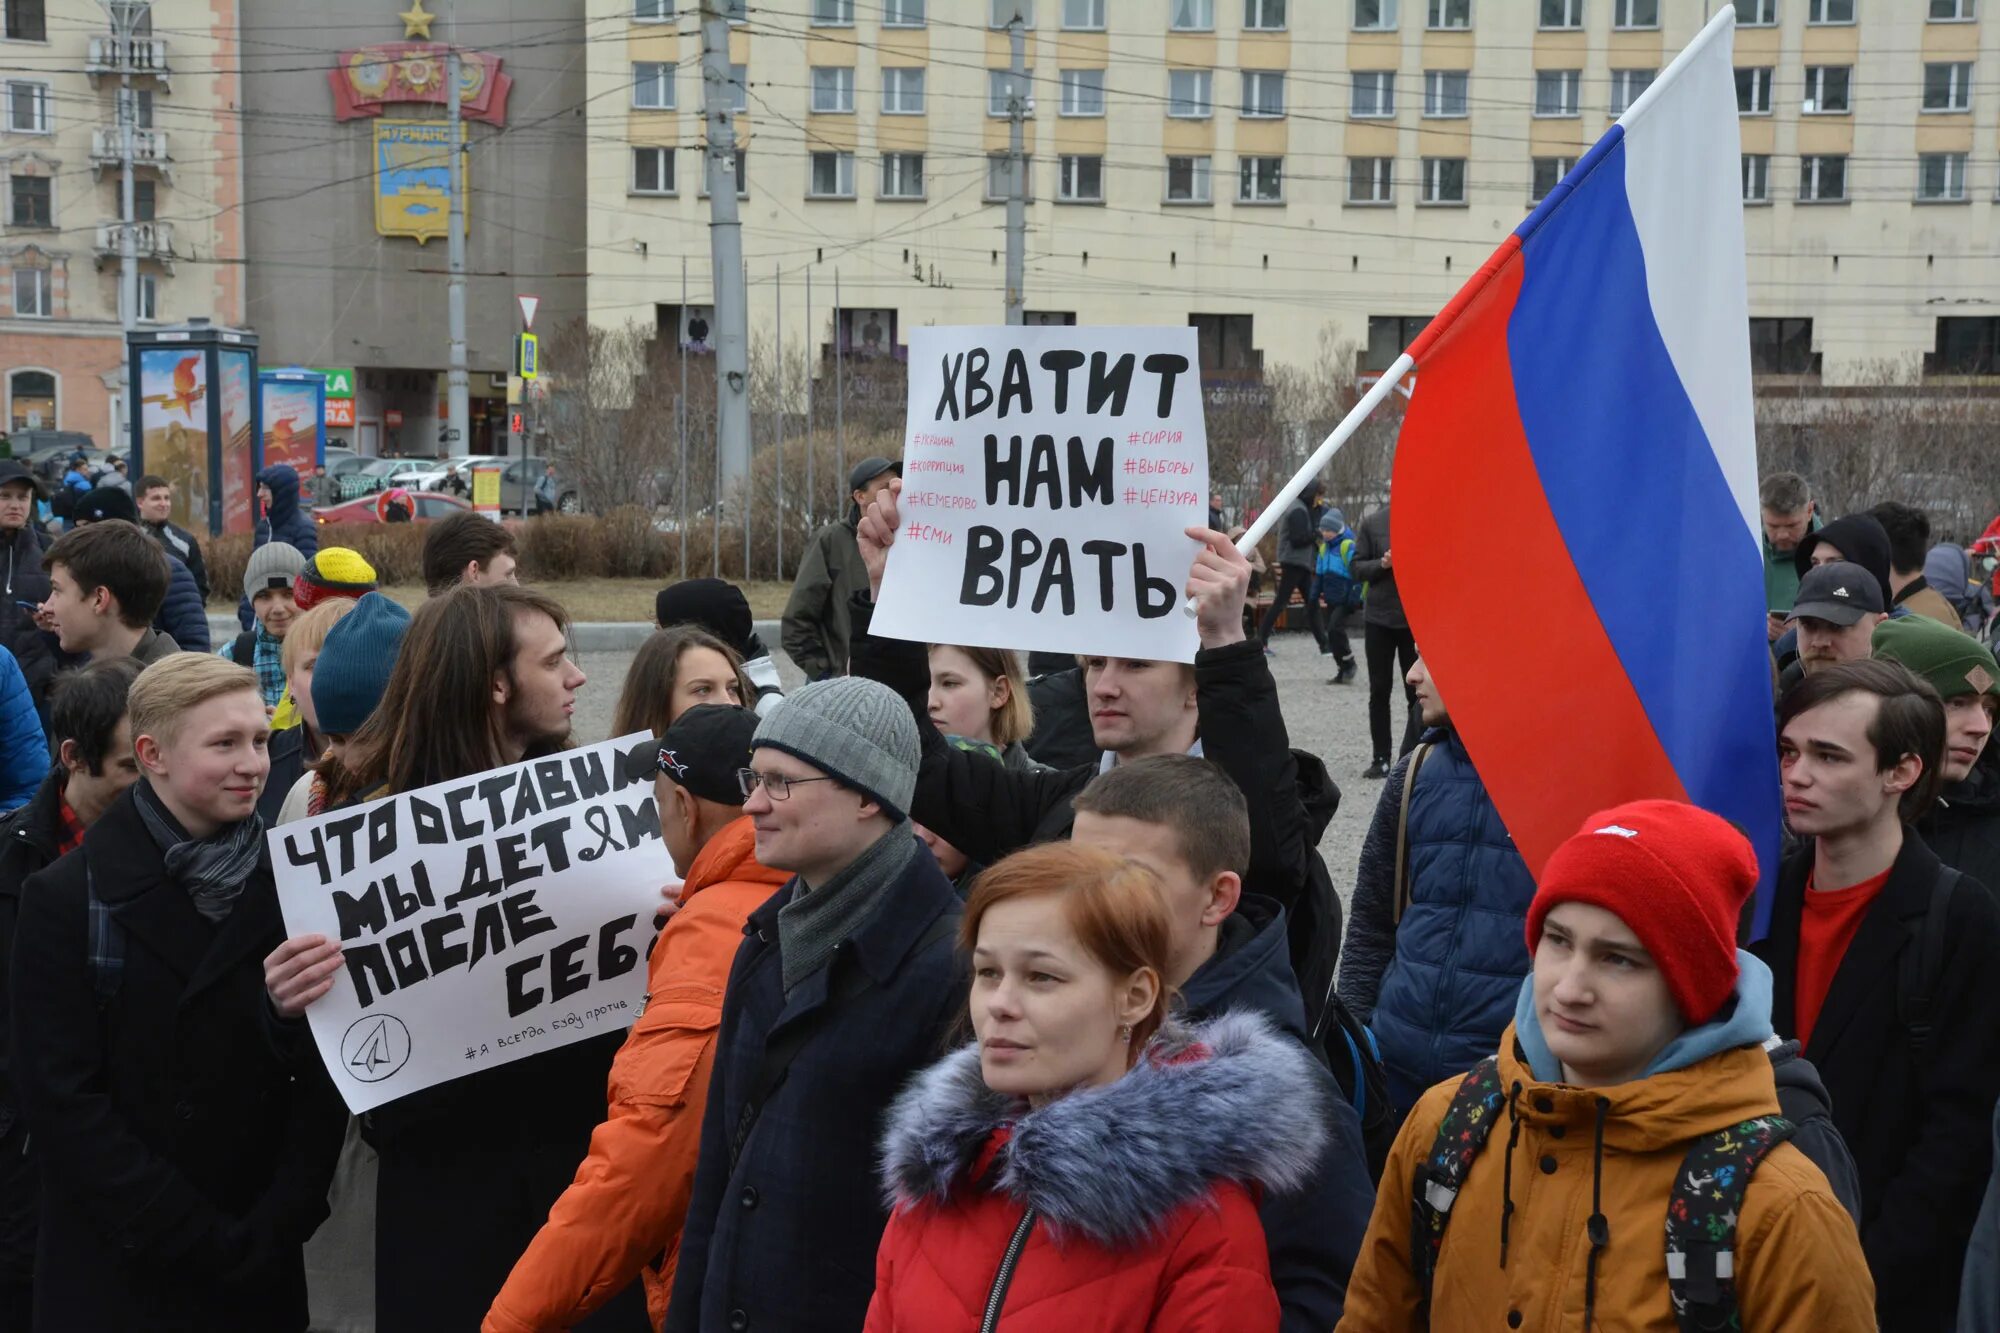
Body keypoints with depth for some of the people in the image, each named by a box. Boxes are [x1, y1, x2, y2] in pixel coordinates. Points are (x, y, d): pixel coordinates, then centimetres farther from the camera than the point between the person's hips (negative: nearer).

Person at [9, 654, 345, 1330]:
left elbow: (324, 1078, 0)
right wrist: (201, 1240, -16)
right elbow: (63, 1101, -12)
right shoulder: (66, 899, -8)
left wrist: (282, 1219, -12)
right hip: (115, 1273, -2)